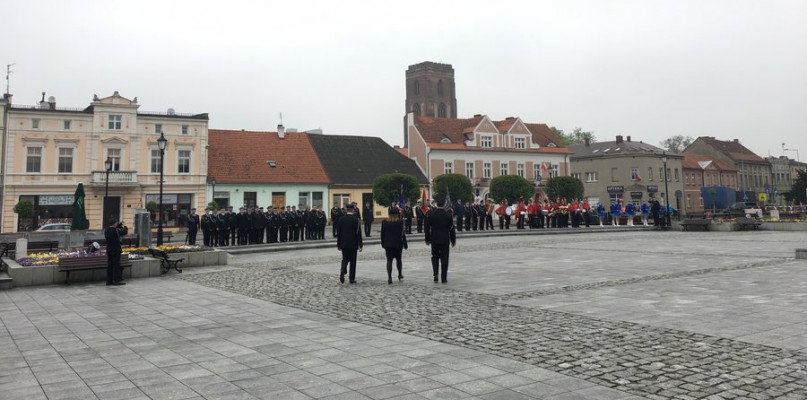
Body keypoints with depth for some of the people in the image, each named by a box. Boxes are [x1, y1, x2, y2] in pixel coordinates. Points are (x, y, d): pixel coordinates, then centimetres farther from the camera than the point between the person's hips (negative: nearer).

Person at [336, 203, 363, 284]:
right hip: (353, 244, -2)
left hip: (344, 244, 3)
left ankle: (342, 272, -13)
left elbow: (338, 233, 5)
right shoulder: (356, 220, -9)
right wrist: (360, 245, -3)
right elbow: (359, 233, -9)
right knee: (352, 261, 6)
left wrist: (338, 244, 13)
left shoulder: (341, 219, 1)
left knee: (345, 259, 13)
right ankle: (352, 278, 8)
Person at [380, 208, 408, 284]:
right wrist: (405, 244, -2)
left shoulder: (384, 222, 0)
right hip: (398, 244, -1)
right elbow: (402, 234, -8)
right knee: (398, 259, 16)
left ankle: (389, 277, -7)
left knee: (389, 260, 1)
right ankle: (400, 274, 26)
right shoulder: (400, 222, -9)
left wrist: (383, 244, 12)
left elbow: (382, 234, 4)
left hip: (387, 244, 1)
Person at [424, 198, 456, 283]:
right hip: (445, 240, -1)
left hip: (434, 240, 1)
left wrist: (427, 239, 10)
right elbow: (452, 229, -1)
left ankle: (435, 274, 1)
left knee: (435, 257, 16)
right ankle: (444, 278, 4)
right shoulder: (448, 215, -5)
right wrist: (453, 240, 9)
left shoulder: (431, 214, -3)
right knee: (444, 259, 3)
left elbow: (427, 228, 1)